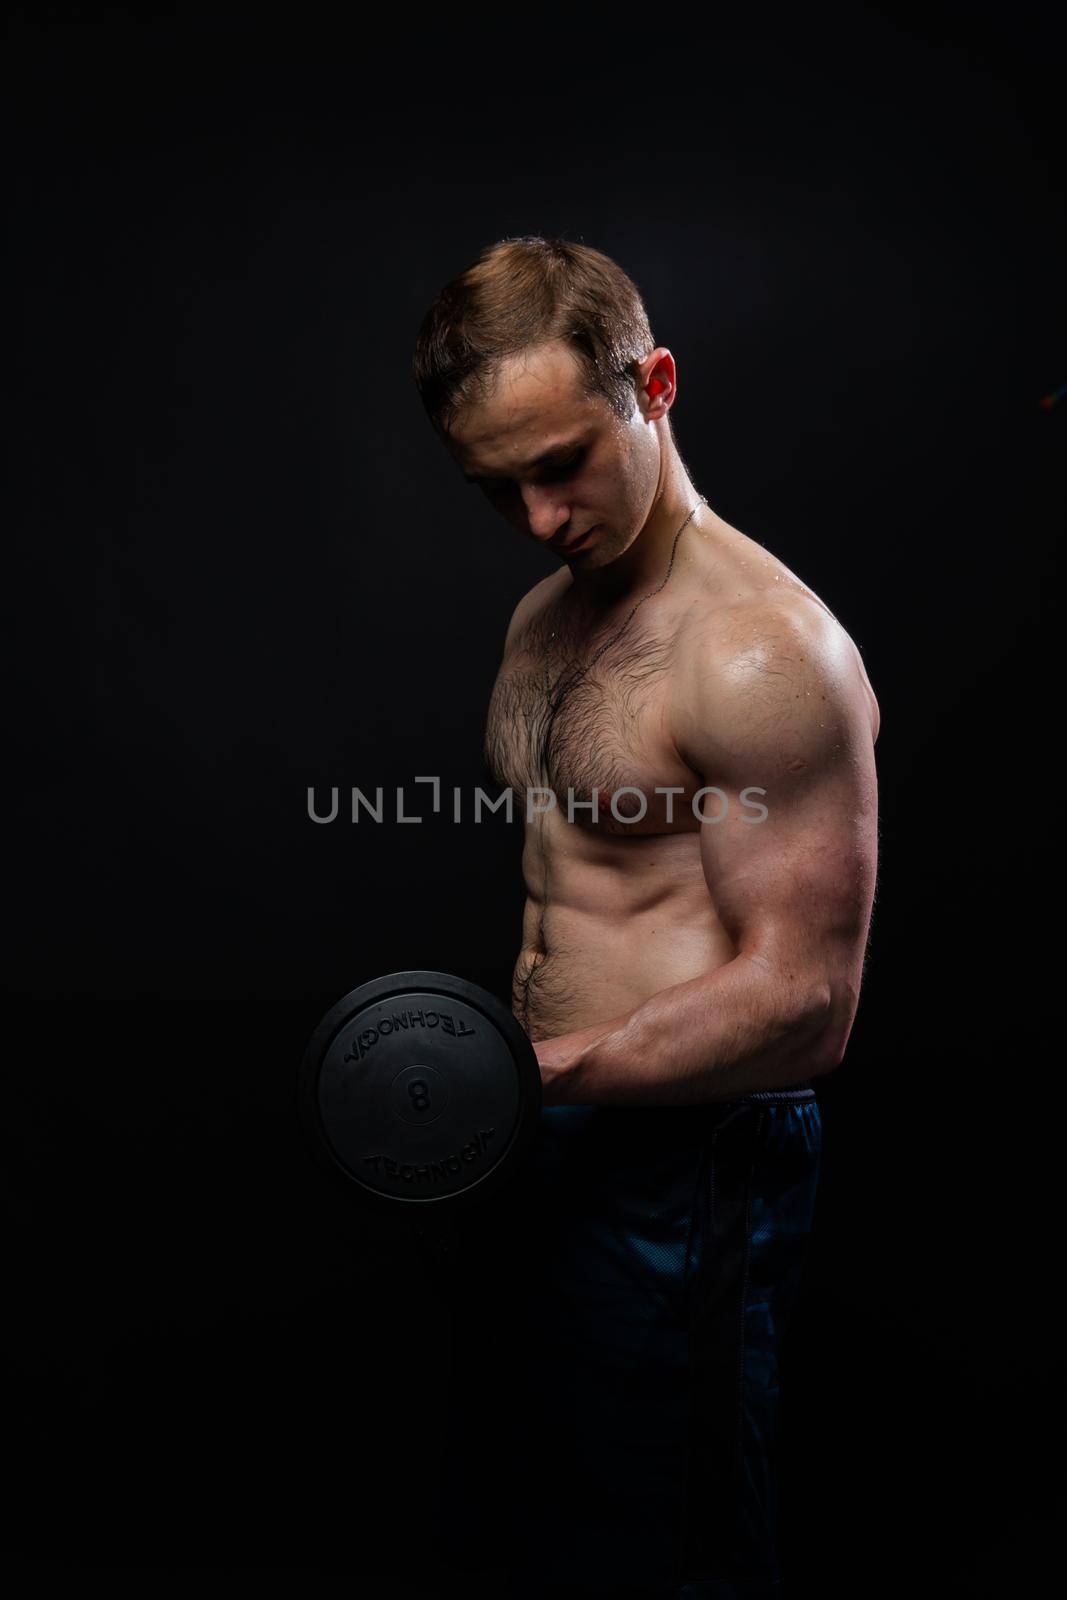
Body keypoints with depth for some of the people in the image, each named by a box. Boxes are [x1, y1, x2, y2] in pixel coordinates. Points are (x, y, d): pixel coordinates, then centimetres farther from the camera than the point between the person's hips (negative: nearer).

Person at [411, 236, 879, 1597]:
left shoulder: (763, 650, -20)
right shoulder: (543, 617, 9)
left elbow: (803, 998, -21)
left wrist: (535, 1073, -26)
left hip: (688, 1167, -8)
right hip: (547, 1147, 9)